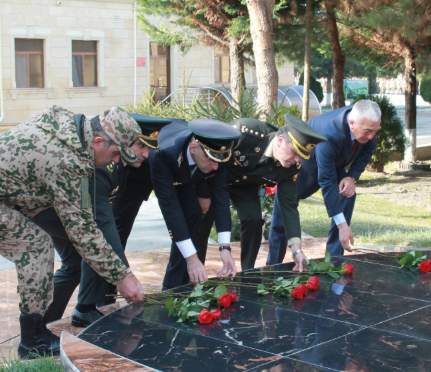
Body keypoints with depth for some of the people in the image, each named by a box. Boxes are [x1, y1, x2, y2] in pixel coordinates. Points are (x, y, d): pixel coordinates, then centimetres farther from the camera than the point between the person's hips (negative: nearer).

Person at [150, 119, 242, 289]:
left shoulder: (216, 153, -31)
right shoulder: (164, 155, -46)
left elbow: (220, 195, -26)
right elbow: (169, 207, -45)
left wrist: (225, 248, -34)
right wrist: (191, 257, -46)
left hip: (177, 178, 4)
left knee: (192, 213, -12)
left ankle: (172, 289, -2)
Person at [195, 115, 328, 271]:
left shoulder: (291, 167, -22)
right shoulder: (246, 131, -37)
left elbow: (289, 205, -17)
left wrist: (297, 250, -25)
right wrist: (203, 195, -21)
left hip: (245, 185, 4)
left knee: (254, 220, -15)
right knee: (202, 222, -10)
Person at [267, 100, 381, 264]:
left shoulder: (366, 124, -26)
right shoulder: (328, 135, -44)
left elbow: (367, 149, -4)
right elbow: (327, 183, -41)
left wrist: (352, 177, -21)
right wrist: (342, 225, -41)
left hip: (334, 163, 6)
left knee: (348, 195, -17)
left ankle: (334, 260, -8)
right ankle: (273, 267, 19)